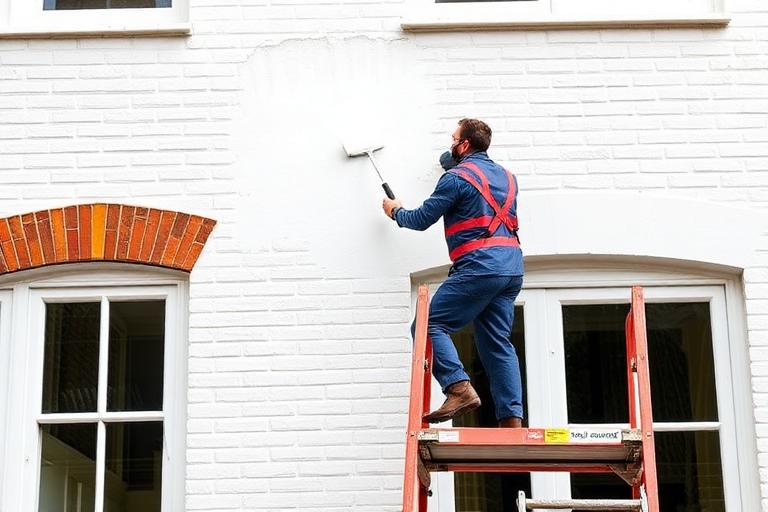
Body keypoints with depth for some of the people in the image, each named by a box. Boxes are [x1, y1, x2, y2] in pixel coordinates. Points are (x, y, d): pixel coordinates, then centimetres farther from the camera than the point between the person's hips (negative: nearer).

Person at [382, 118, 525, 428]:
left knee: (430, 325, -7)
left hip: (479, 265, -8)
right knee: (497, 343, 7)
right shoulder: (507, 176, 21)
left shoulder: (457, 177, -1)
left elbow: (421, 219, 4)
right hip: (512, 268, 8)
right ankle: (512, 419, -2)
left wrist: (396, 211, 25)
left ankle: (459, 388, -24)